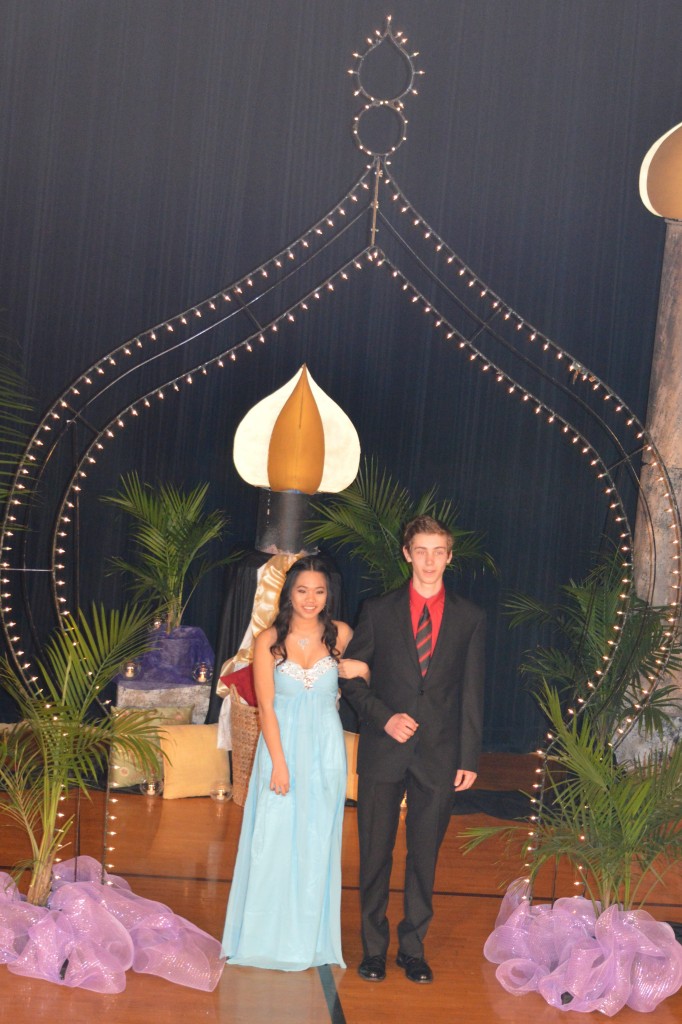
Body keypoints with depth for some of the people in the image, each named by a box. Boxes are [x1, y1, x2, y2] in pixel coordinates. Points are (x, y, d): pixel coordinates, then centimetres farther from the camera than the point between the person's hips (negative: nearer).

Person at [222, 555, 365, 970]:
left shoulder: (341, 635, 0)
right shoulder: (269, 640, -4)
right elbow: (266, 707, -5)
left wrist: (360, 670, -5)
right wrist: (279, 763, -10)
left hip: (325, 751, 1)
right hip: (281, 746, -1)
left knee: (316, 843, 8)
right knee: (273, 840, 2)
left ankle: (308, 939, 20)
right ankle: (269, 936, 17)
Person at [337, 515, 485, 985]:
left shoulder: (470, 618, 4)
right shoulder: (379, 611, 2)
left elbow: (472, 693, 4)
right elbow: (351, 676, 4)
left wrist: (469, 758, 0)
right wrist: (383, 717, -10)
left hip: (439, 754, 0)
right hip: (384, 751, 0)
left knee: (425, 856, 9)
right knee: (376, 854, 6)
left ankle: (413, 948, 23)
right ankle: (374, 947, 21)